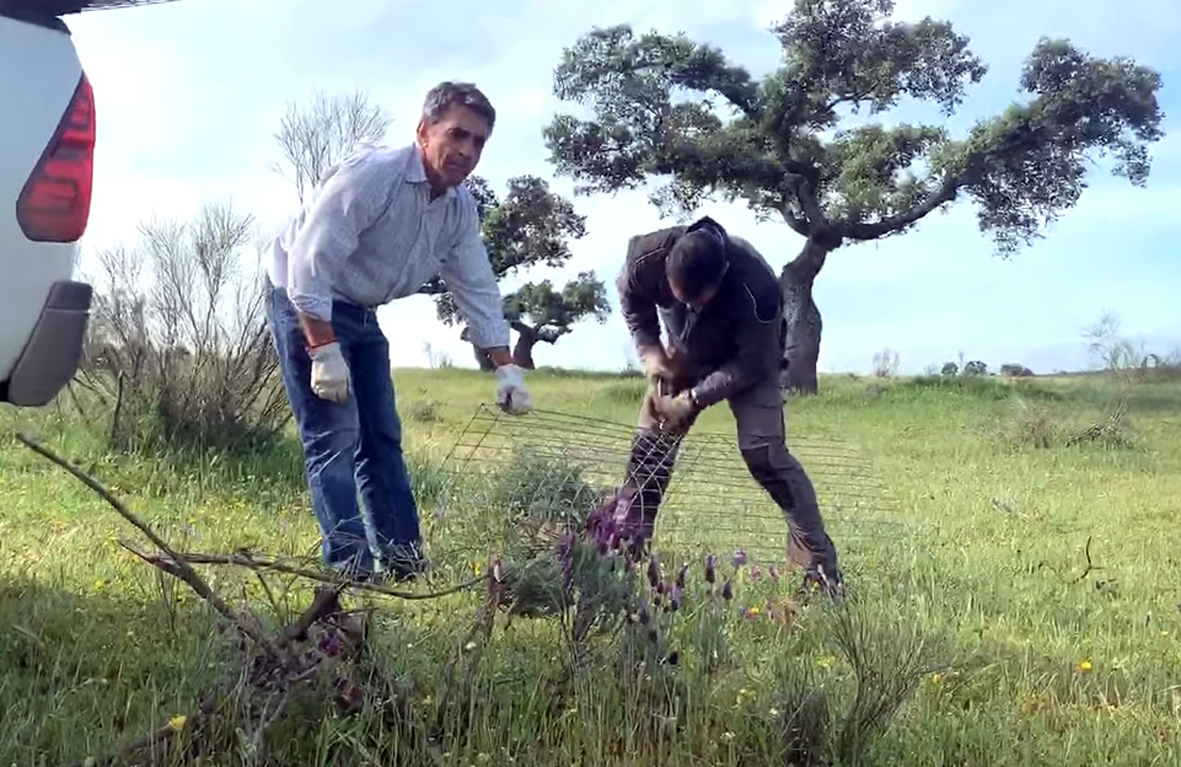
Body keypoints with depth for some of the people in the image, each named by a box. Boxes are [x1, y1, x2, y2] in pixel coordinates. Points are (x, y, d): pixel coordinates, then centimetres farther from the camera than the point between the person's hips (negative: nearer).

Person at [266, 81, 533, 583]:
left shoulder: (460, 209, -2)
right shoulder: (370, 173, -26)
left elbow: (478, 291, 4)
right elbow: (310, 262, -30)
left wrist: (506, 368, -3)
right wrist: (324, 351, -33)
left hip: (360, 314, 8)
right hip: (304, 303, -8)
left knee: (383, 438, 8)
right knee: (335, 434, -15)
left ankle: (403, 564, 14)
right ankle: (349, 568, -15)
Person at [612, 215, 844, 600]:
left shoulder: (755, 287, -39)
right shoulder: (646, 257, -30)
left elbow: (752, 365, -27)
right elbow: (633, 304, -5)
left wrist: (692, 400, -30)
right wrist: (651, 353, -17)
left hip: (748, 362, -4)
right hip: (683, 358, 4)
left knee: (763, 449, -19)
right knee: (649, 446, -3)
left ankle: (819, 564, -12)